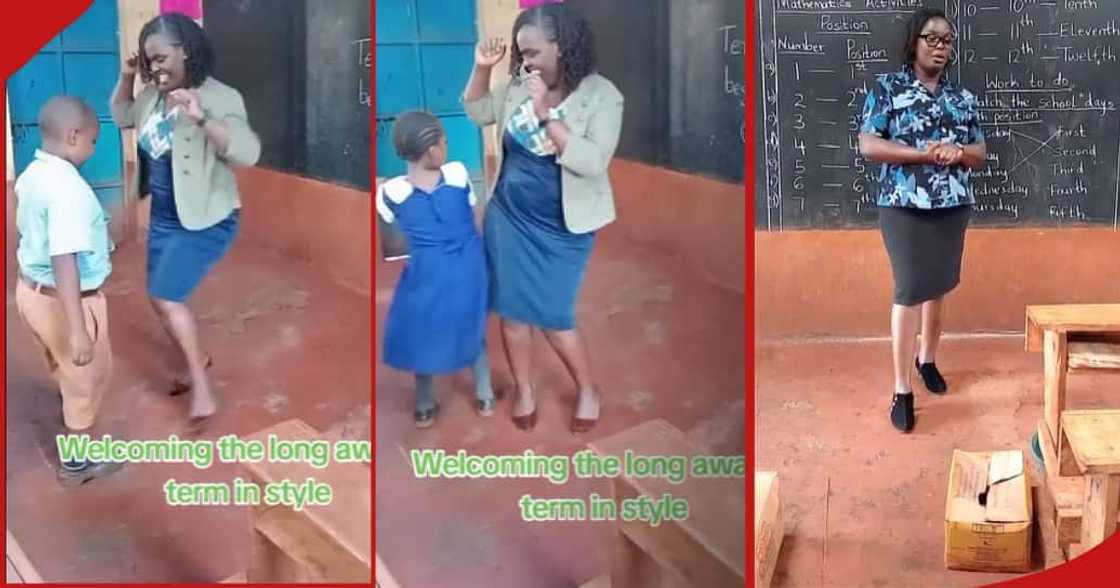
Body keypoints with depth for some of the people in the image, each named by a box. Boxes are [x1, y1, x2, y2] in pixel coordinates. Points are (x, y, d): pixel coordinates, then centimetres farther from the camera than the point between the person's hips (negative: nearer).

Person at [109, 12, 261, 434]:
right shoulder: (153, 95, 2)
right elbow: (122, 117, 22)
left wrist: (201, 119, -43)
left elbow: (248, 153, -32)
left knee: (166, 298, -17)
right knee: (161, 300, 14)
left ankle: (203, 393, -7)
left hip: (206, 220, -8)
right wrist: (126, 77, 4)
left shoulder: (218, 98, -20)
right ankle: (195, 363, 37)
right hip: (163, 219, 8)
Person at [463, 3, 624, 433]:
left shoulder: (601, 96, -16)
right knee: (511, 309, 11)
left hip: (560, 229, -5)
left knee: (551, 317, 0)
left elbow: (593, 162, -26)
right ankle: (525, 391, 31)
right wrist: (481, 68, -4)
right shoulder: (520, 86, -2)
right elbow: (476, 112, 14)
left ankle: (587, 391, 24)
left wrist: (545, 115, -29)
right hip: (507, 218, 5)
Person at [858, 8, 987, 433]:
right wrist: (923, 153, -19)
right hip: (904, 207, -4)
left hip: (952, 207, 5)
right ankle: (902, 389, -4)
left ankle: (927, 359, 34)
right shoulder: (887, 88, -3)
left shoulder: (962, 97, 9)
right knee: (909, 290, -8)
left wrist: (957, 152, -13)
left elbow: (980, 154, 11)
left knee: (937, 287, 13)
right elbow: (867, 145, -11)